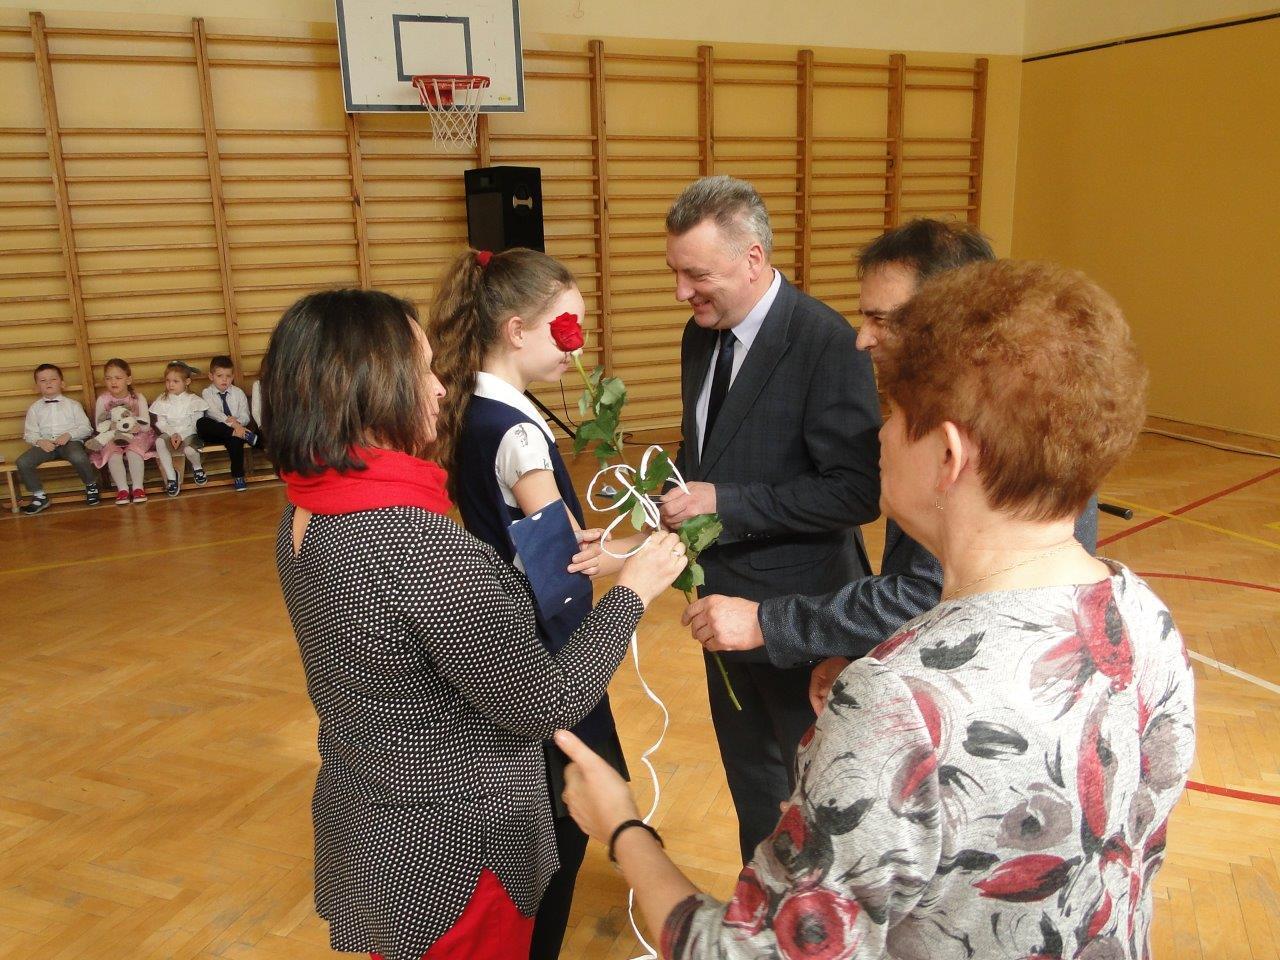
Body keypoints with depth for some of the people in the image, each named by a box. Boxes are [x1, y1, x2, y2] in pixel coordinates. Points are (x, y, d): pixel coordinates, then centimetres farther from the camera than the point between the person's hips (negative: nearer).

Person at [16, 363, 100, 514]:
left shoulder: (72, 405, 10)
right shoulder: (34, 408, 15)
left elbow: (86, 428, 4)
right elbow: (29, 433, 10)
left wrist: (69, 435, -13)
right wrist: (40, 441, -12)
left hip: (71, 441, -3)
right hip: (45, 444, 3)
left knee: (78, 457, -37)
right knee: (22, 462, -23)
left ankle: (91, 485, -6)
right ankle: (39, 496, -4)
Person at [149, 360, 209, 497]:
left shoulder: (193, 400, -2)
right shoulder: (162, 401, 6)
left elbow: (196, 423, -6)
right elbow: (161, 423, 3)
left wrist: (181, 435, -18)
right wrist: (172, 434, -16)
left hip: (189, 434, -3)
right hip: (170, 434, 3)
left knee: (189, 449, -35)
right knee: (159, 442, -32)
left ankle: (197, 467, 4)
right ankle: (171, 476, -21)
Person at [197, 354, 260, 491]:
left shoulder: (238, 392, 10)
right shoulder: (207, 393, 3)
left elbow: (245, 416, 4)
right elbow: (214, 413, -14)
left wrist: (237, 422, -21)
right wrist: (233, 425, -28)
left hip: (236, 428, 0)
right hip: (215, 432, 0)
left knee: (235, 439, -35)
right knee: (201, 423, -33)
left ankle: (238, 476, -30)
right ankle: (244, 434, -38)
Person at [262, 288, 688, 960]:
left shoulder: (305, 516, -5)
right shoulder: (422, 548, -33)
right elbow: (547, 706, -24)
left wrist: (535, 569, 9)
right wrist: (632, 591, -12)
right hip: (448, 854, -8)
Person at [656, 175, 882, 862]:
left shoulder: (826, 342, -21)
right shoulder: (701, 335, 4)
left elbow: (857, 491, -24)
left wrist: (724, 503, -24)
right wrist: (677, 488, -3)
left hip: (797, 603, -8)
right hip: (724, 594, 8)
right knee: (748, 770, 24)